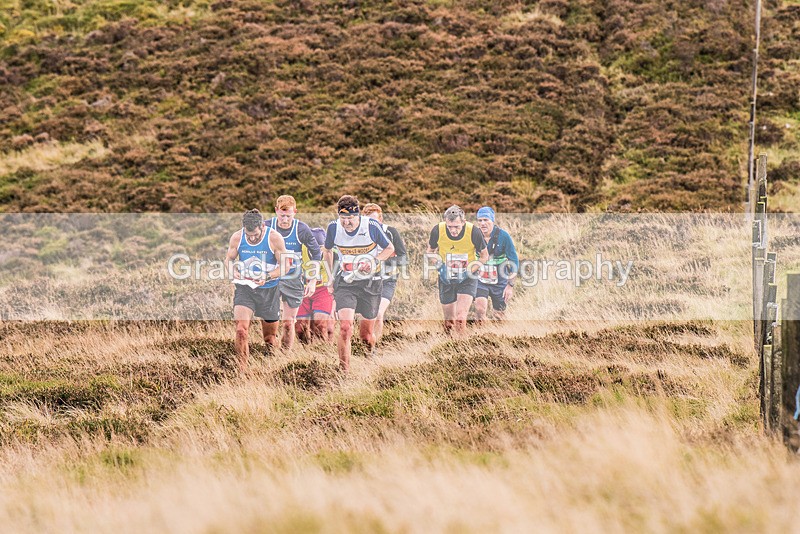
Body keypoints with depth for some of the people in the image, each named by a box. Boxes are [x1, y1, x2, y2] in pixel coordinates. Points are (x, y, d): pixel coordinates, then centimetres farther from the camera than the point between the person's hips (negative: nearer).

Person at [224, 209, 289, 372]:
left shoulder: (274, 238, -11)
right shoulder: (237, 238, -5)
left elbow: (284, 266, -5)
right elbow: (229, 259, 10)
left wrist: (267, 277, -21)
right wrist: (233, 271, -11)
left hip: (269, 291, -1)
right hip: (244, 289, 1)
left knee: (270, 336, 10)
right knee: (241, 330, -19)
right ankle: (243, 369, -12)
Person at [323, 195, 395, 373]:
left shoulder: (371, 226, -15)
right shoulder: (333, 228, -9)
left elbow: (389, 248, -1)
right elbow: (327, 251, 12)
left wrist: (374, 261, -18)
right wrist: (330, 278, 11)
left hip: (370, 283, 0)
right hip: (345, 283, 1)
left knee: (366, 334, 9)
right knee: (345, 327, -19)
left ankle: (371, 357, 42)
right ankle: (344, 370, -12)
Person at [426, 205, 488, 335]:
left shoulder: (474, 232, -21)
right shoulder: (437, 231, -17)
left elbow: (484, 256, -5)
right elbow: (430, 250, 4)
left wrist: (472, 269, -19)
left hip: (467, 279, -2)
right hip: (446, 278, 2)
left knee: (461, 318, -20)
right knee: (449, 321, 9)